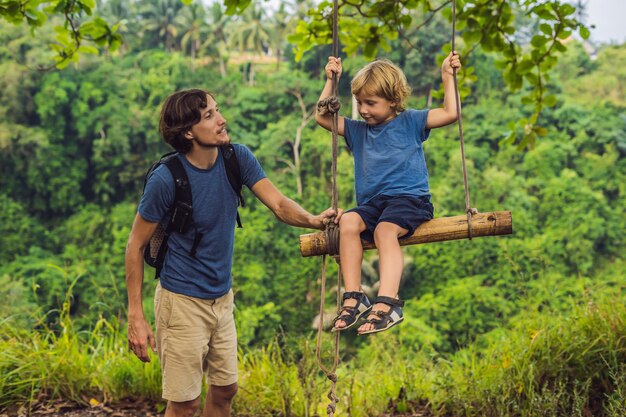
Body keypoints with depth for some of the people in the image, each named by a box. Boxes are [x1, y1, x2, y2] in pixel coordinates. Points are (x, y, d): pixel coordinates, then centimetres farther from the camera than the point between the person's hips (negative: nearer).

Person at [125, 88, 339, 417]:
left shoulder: (237, 158, -5)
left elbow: (279, 204, -12)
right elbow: (136, 245, -14)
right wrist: (135, 317, -17)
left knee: (225, 389, 17)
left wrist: (312, 220, -35)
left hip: (222, 298, 6)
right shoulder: (166, 179, -20)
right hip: (183, 301, -6)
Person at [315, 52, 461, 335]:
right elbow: (322, 117, 19)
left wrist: (447, 77, 5)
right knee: (348, 221, -28)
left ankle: (386, 304, -44)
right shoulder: (358, 130, 21)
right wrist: (330, 81, 18)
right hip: (372, 203, 4)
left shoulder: (410, 122, 10)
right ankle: (353, 298, -29)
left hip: (410, 198, -4)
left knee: (385, 229, -35)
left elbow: (450, 113, 3)